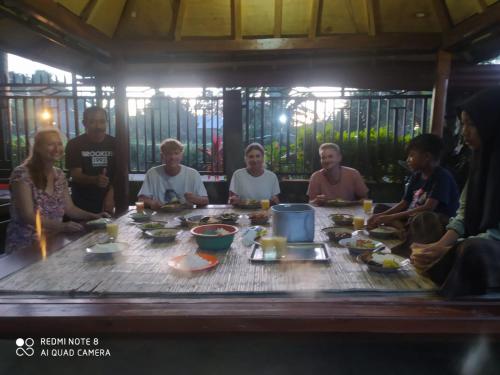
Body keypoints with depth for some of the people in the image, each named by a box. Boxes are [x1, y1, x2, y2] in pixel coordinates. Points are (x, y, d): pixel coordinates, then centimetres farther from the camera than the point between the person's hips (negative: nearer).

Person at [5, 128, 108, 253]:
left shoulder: (59, 175, 8)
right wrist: (61, 226, -32)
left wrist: (94, 216, -5)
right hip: (26, 245, -6)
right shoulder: (22, 174, -12)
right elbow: (28, 216, -19)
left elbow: (69, 208, 11)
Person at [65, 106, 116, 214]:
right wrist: (95, 180, -33)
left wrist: (111, 195, -12)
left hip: (107, 202, 2)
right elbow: (75, 175, -13)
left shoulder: (114, 144, 2)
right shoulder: (74, 144, -5)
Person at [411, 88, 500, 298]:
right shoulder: (480, 159, 8)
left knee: (471, 251, -35)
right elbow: (464, 214, 3)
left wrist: (446, 252, -29)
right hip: (475, 243, 8)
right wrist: (439, 246, -13)